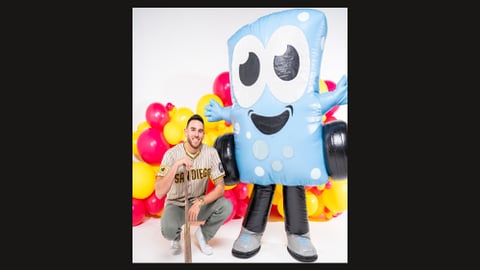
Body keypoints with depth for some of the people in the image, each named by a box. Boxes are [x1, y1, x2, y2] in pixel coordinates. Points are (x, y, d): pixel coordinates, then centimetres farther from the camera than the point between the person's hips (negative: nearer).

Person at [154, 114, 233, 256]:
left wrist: (199, 202, -29)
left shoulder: (211, 153, -14)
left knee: (226, 206, -25)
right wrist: (176, 165, -36)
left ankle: (202, 234, 6)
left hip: (199, 204, 2)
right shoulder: (172, 154, -18)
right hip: (176, 205, -2)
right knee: (168, 229, -33)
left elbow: (220, 187, -13)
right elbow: (159, 193, -25)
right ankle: (176, 236, 8)